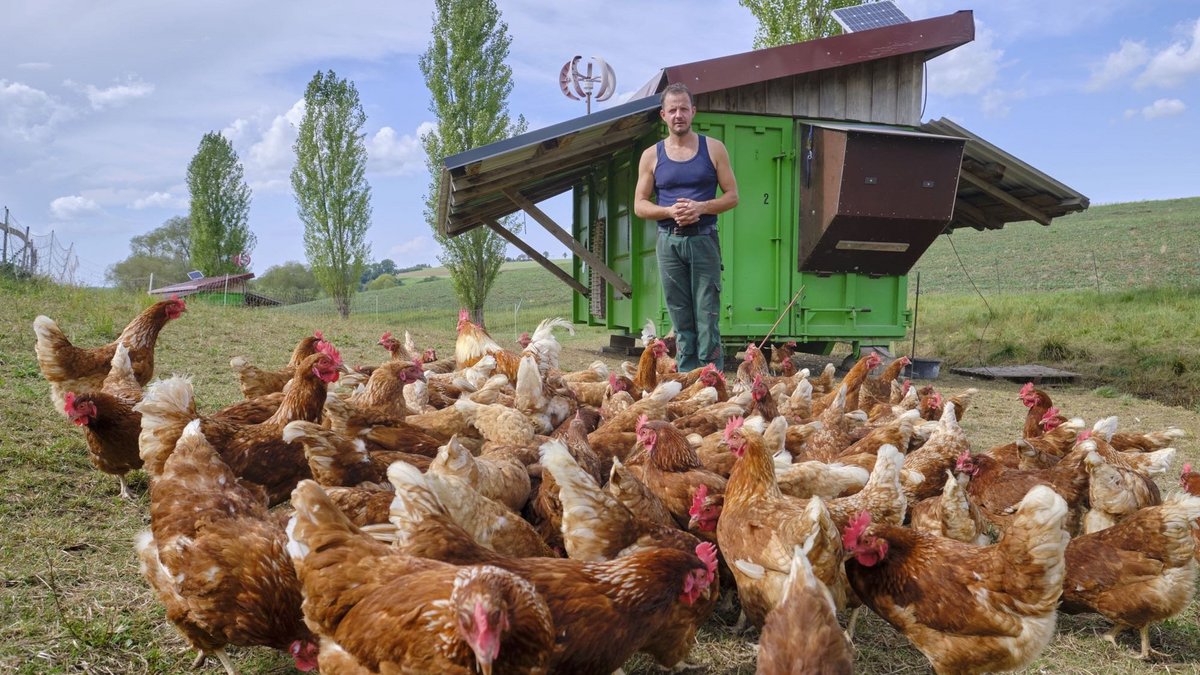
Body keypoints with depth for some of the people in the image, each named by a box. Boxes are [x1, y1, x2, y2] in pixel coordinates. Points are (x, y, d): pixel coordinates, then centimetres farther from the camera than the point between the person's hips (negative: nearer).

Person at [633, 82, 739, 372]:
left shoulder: (713, 149, 5)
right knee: (681, 321, 5)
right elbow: (639, 206, 7)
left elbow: (732, 195, 4)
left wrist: (701, 207, -13)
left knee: (707, 318, -5)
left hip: (703, 239, -1)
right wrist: (670, 211, -12)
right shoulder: (652, 156, 8)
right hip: (668, 241, 2)